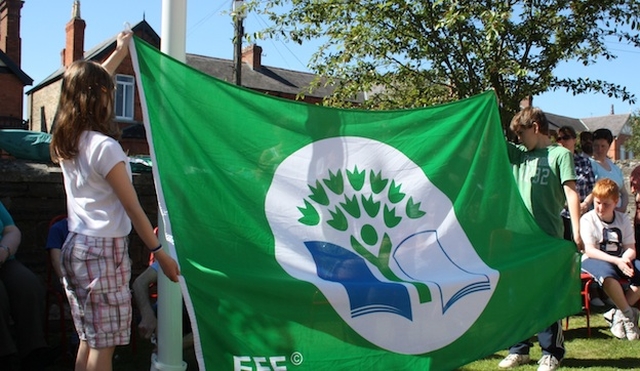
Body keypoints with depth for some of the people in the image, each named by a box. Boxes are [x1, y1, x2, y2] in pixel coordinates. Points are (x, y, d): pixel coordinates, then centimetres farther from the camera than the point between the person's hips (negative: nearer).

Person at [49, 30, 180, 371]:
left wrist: (119, 51, 35)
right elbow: (133, 210, -12)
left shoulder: (65, 141, 6)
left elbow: (89, 83, 24)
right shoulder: (104, 147, -16)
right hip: (104, 250, -8)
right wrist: (160, 253, -3)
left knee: (89, 340, 15)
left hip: (75, 247, 8)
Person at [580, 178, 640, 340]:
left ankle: (619, 314, -13)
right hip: (593, 260, -5)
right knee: (607, 272, -39)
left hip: (619, 260, 5)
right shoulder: (588, 219, -6)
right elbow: (589, 250, -15)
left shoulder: (623, 220, 8)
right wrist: (616, 261, -28)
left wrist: (625, 259, -22)